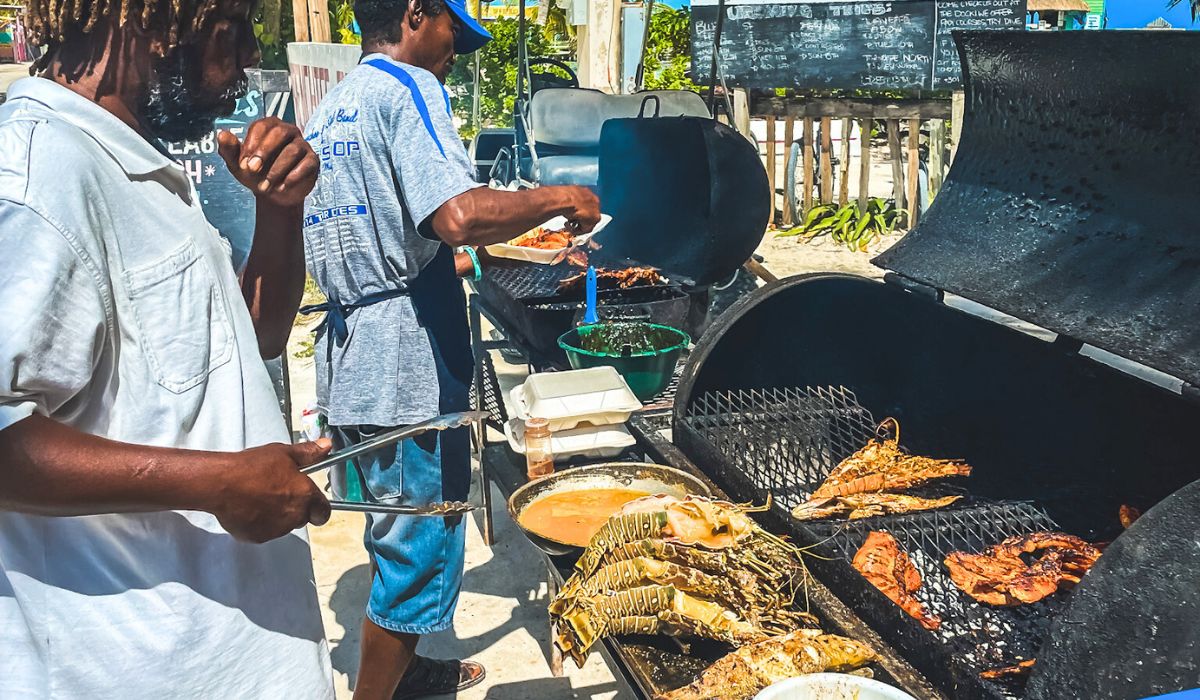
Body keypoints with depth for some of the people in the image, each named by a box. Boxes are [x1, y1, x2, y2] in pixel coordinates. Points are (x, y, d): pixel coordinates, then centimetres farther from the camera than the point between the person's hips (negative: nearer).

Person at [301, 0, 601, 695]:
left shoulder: (330, 110, 17)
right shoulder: (408, 88, -12)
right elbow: (459, 216, -28)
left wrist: (451, 261, 28)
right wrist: (561, 197, -14)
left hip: (351, 367, 10)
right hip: (409, 372, -10)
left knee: (398, 534, 25)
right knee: (421, 553, 4)